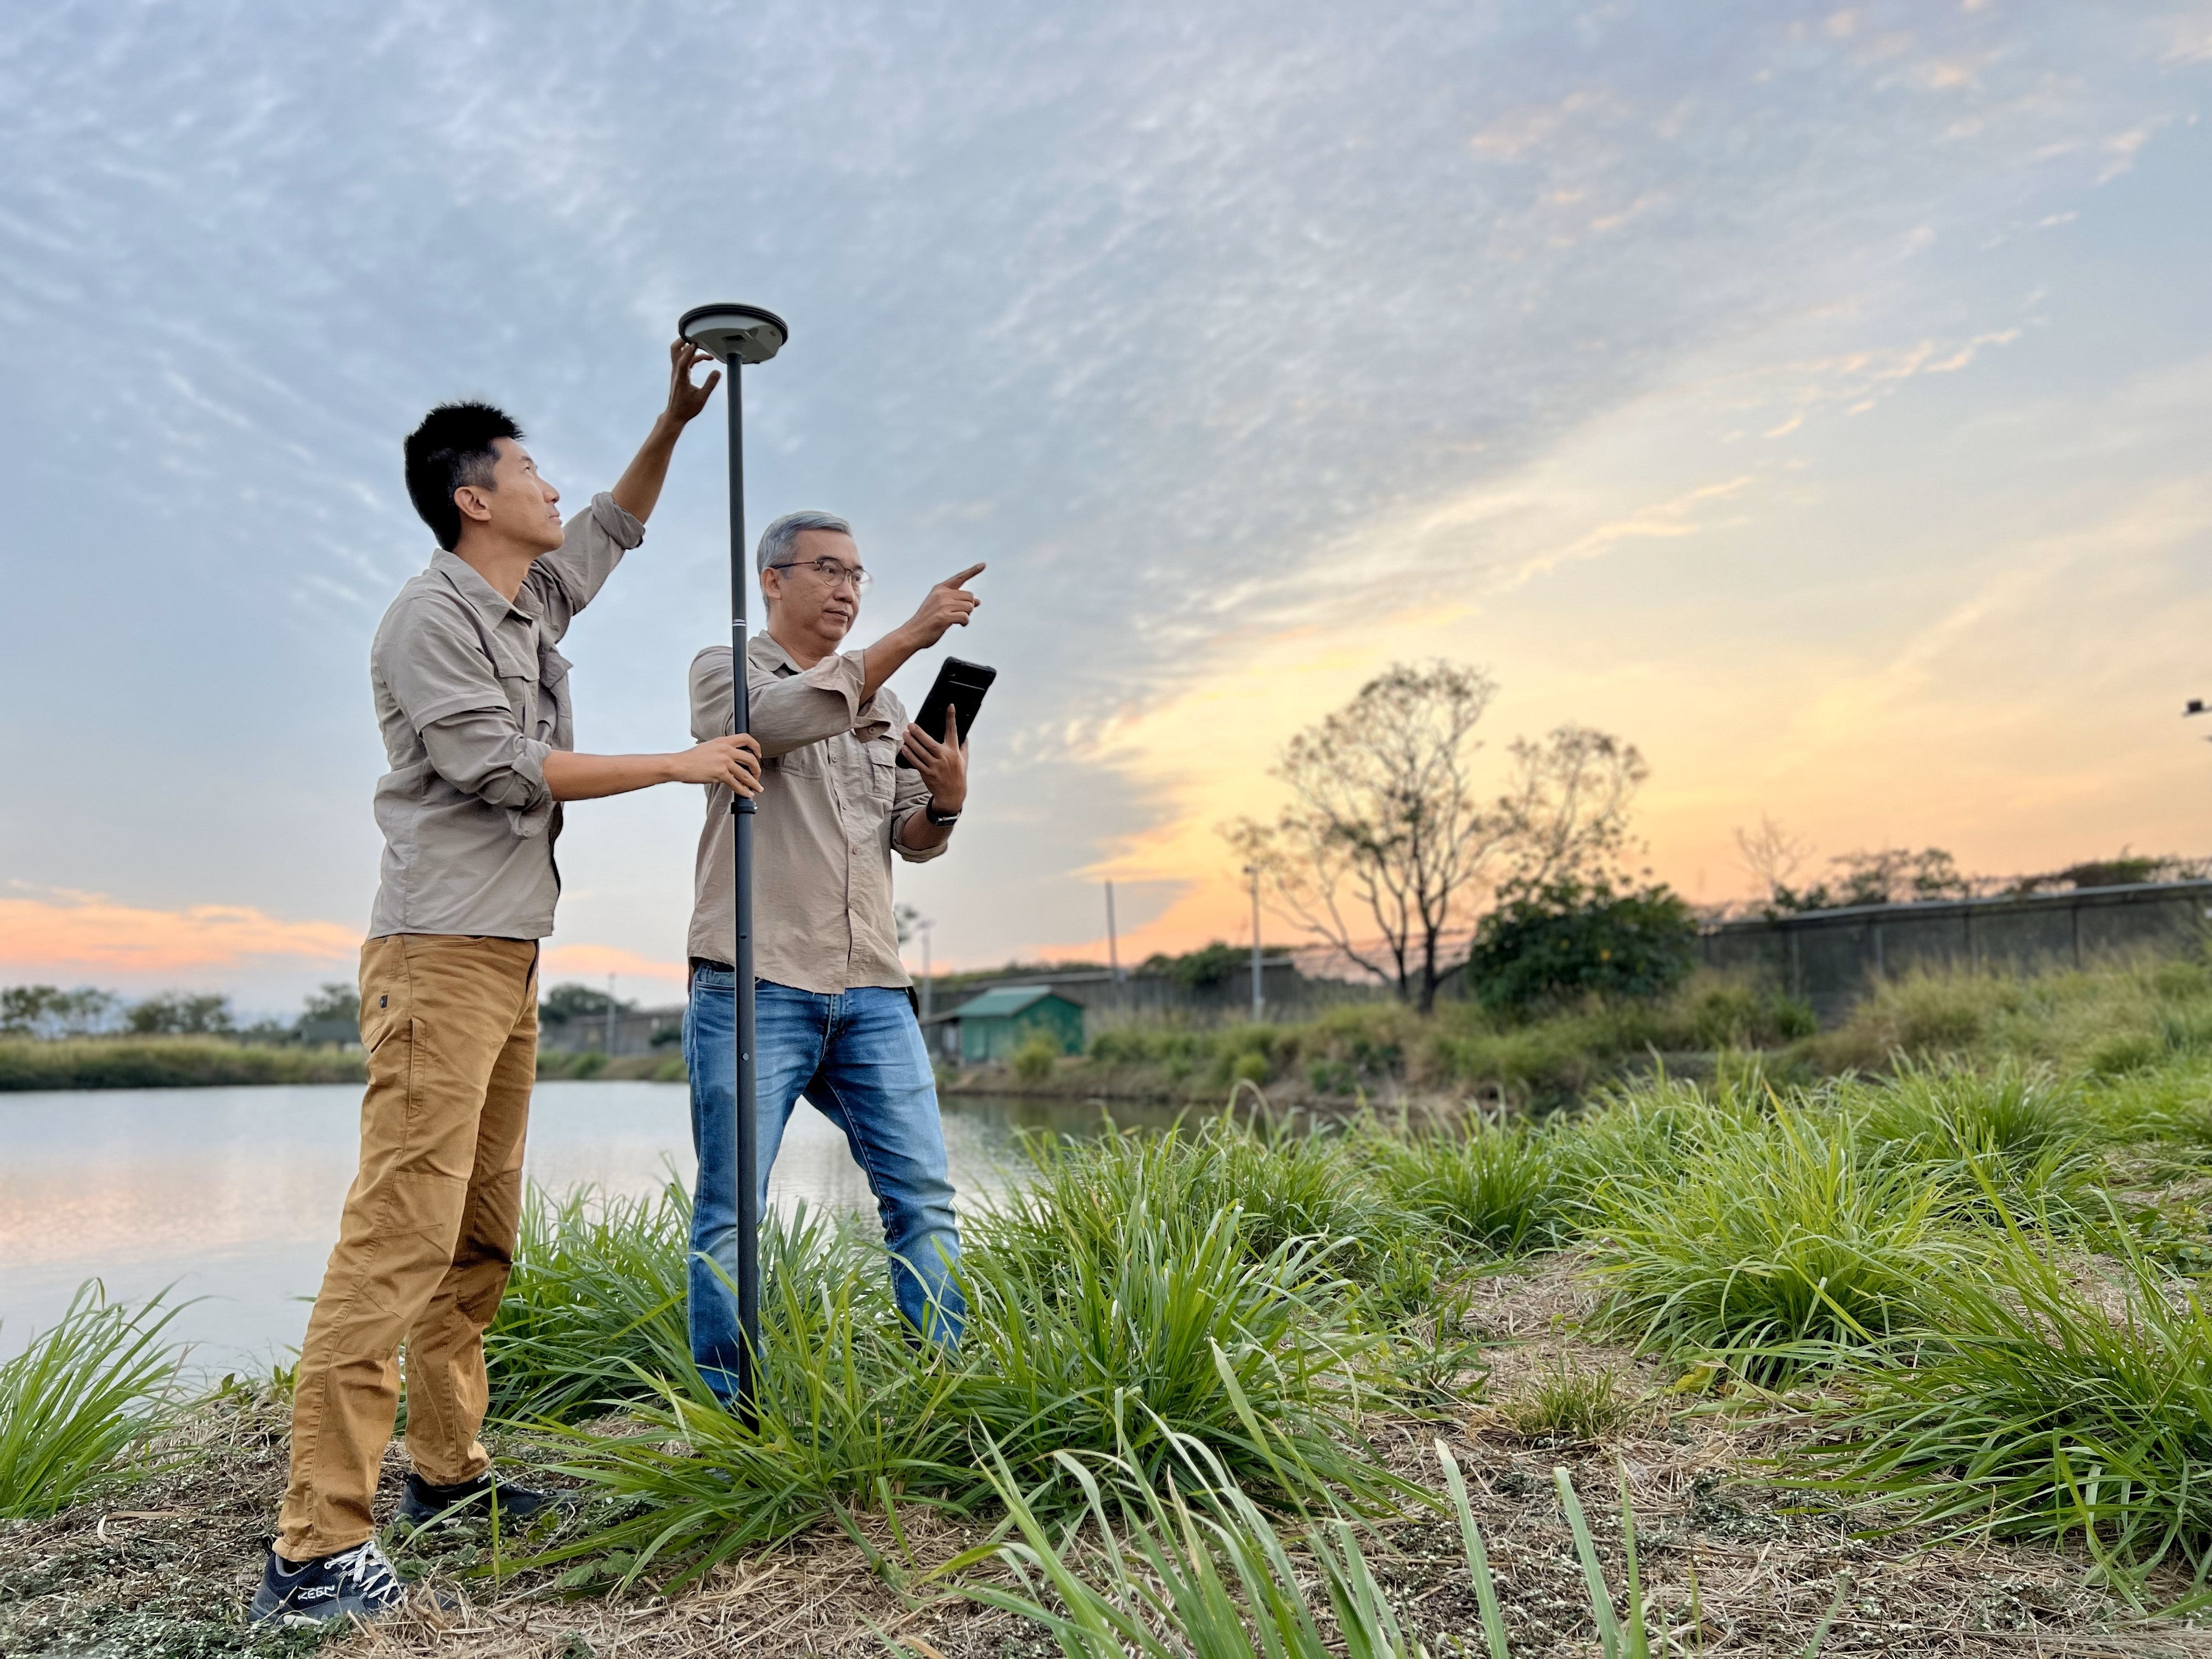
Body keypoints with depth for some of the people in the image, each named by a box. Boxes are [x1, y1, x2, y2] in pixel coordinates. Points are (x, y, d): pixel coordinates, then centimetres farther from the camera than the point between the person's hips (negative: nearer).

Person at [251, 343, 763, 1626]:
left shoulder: (535, 602, 20)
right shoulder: (432, 618, -6)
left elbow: (617, 525, 35)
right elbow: (507, 769, -14)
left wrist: (677, 418, 25)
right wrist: (681, 764, -9)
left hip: (511, 956, 9)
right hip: (441, 953, -9)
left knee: (483, 1233, 9)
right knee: (403, 1229, -14)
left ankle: (448, 1471, 17)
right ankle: (319, 1546, -11)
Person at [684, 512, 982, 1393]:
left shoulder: (882, 701, 23)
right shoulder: (724, 670, 8)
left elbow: (913, 839, 15)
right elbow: (780, 721, -17)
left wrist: (947, 798, -9)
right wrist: (910, 635, -19)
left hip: (871, 991, 5)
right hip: (753, 987, -4)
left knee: (922, 1196, 0)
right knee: (729, 1212, 0)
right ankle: (731, 1415, 10)